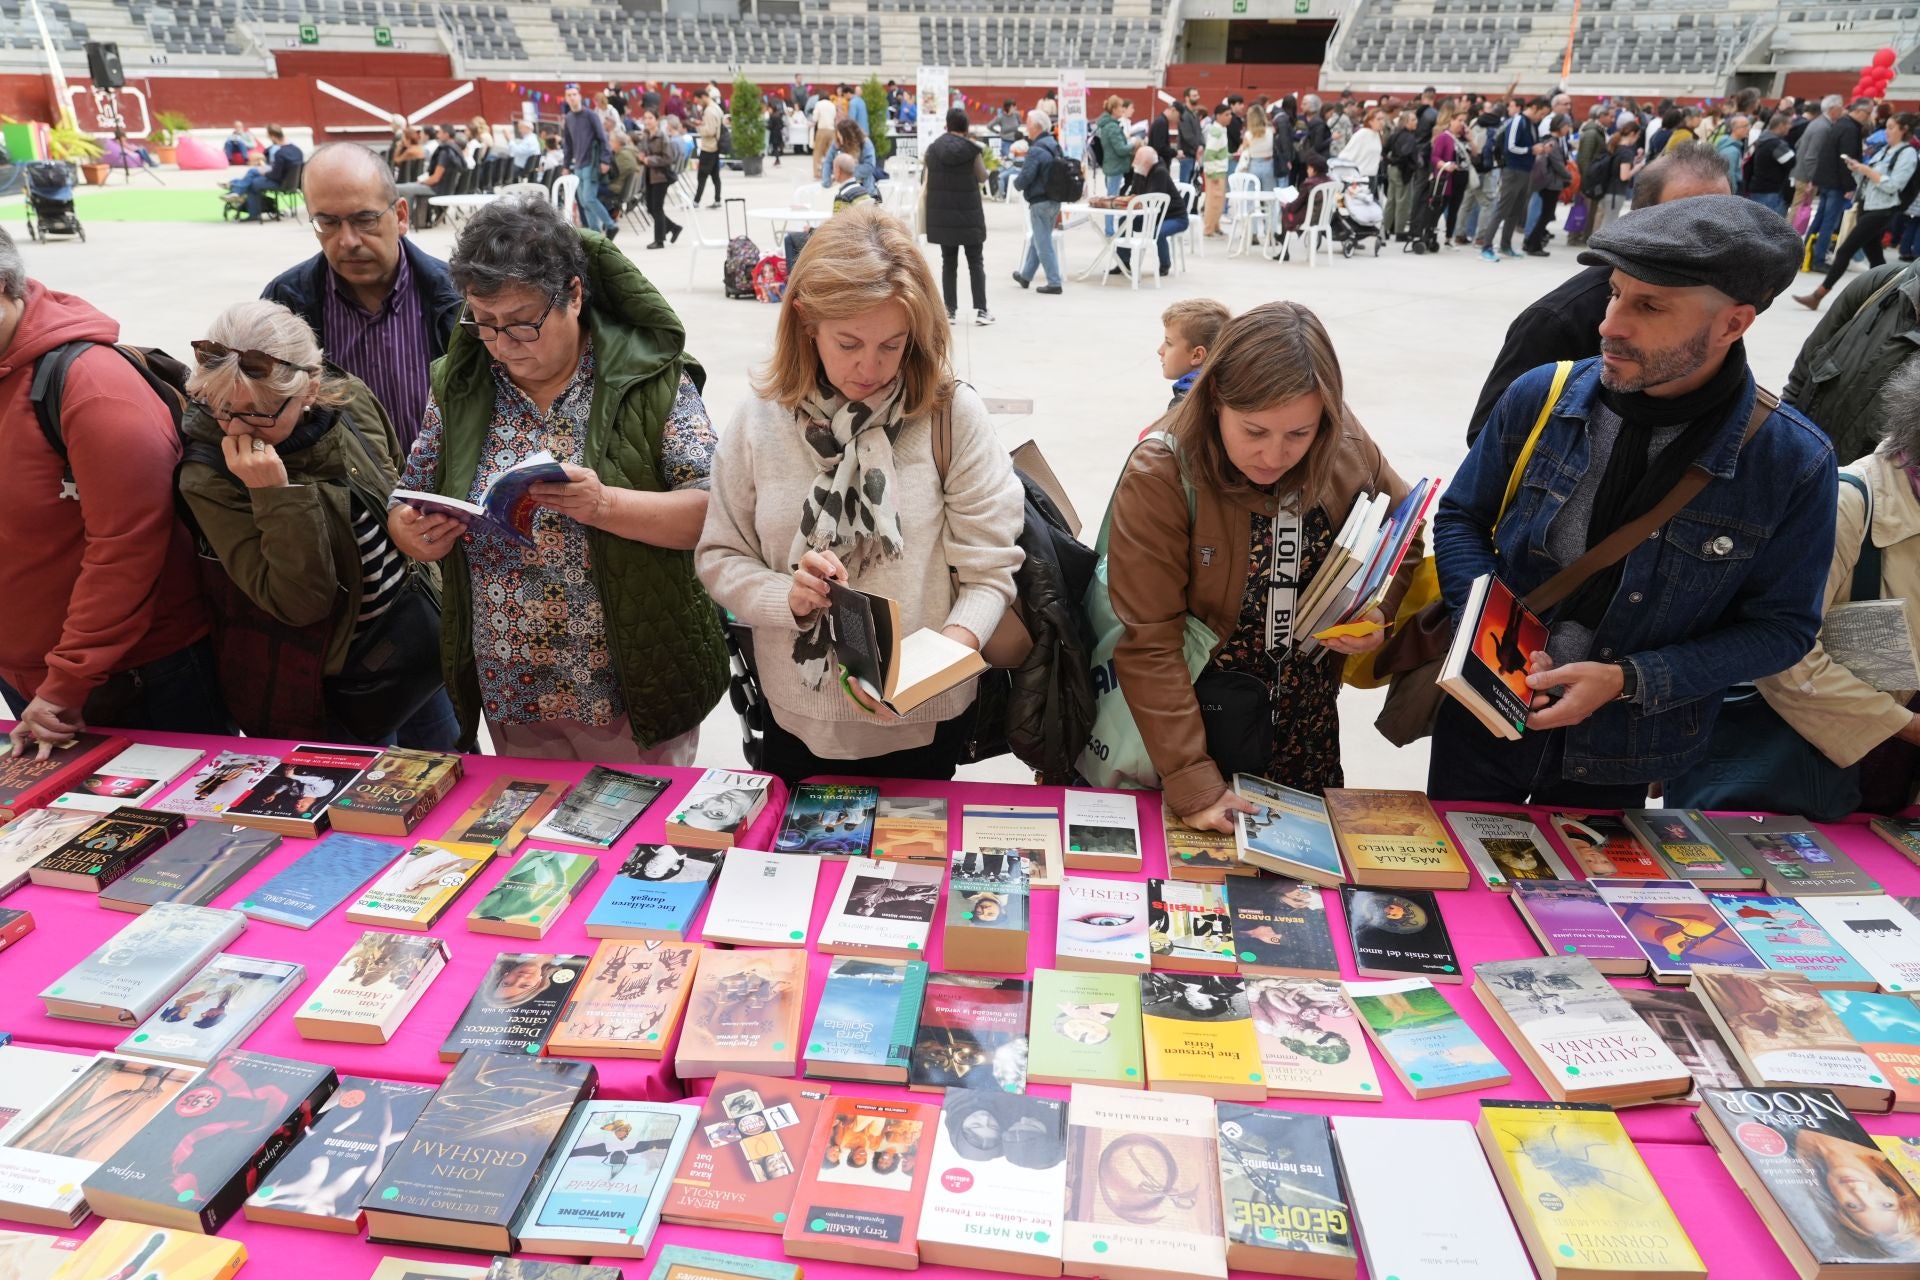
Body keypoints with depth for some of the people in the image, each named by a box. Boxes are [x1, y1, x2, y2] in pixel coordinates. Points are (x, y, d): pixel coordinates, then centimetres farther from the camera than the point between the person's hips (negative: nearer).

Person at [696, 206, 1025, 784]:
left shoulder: (952, 415, -12)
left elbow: (988, 570, -12)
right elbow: (719, 557, 0)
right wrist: (787, 596, -19)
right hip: (797, 719, 2)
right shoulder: (760, 423, -6)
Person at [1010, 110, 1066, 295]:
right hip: (1055, 200, 9)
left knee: (1043, 243, -3)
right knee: (1037, 239, 19)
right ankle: (1025, 276, 32)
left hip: (1040, 202, -9)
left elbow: (1025, 177, -21)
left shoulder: (1035, 150, -18)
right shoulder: (1055, 146, 10)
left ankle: (1054, 283, -2)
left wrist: (1016, 183, 1)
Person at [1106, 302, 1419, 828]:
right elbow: (1149, 644, -23)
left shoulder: (1348, 448, -11)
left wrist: (1378, 612, -11)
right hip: (1201, 718, -4)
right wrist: (1191, 782, -26)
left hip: (1308, 724, 4)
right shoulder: (1160, 475, -24)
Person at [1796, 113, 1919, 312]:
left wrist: (1867, 170, -16)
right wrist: (1856, 169, -1)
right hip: (1867, 208, 8)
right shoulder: (1885, 151, 16)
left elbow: (1892, 186, -16)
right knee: (1875, 257, 8)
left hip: (1882, 212, -8)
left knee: (1844, 251, -11)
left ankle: (1817, 296, -11)